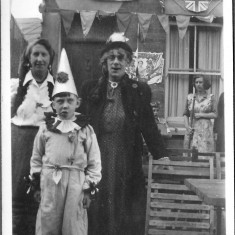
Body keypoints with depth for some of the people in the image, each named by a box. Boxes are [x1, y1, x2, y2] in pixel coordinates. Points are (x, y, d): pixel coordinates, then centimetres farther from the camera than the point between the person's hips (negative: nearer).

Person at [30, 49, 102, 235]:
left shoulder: (86, 130, -1)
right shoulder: (45, 128, 4)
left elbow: (94, 162, 1)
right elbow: (36, 158, 12)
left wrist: (88, 188, -2)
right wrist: (36, 181, 7)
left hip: (75, 183, -1)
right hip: (49, 182, 2)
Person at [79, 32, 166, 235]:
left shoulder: (139, 91, 2)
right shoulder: (90, 89, 5)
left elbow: (150, 128, 1)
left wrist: (162, 158, -7)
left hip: (128, 167, -1)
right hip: (97, 164, 1)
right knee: (97, 217, 6)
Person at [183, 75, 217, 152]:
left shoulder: (210, 97, 4)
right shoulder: (190, 97, 9)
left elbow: (215, 114, 1)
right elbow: (185, 114, 11)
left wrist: (201, 115, -9)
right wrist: (187, 126, -3)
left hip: (206, 129, -2)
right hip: (192, 129, 2)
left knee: (204, 152, -6)